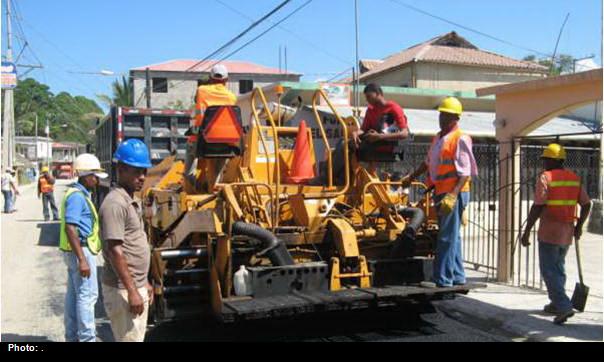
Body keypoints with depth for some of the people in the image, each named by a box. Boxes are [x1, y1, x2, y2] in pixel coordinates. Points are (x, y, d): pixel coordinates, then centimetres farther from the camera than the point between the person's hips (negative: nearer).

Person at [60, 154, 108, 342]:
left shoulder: (80, 194, 14)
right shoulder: (77, 196, -17)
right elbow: (70, 228, -24)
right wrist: (82, 259, -27)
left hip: (76, 251, 10)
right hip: (81, 250, -10)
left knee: (74, 294, 15)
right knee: (87, 295, -6)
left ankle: (72, 336, 24)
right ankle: (87, 338, -1)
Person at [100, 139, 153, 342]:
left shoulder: (133, 201, 13)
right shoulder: (115, 203, -17)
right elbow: (115, 251, -22)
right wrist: (132, 291, -22)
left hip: (137, 287, 10)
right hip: (123, 291, -10)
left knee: (137, 337, 17)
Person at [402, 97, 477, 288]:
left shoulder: (460, 139, -10)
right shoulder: (438, 138, 17)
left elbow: (465, 173, -16)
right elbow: (428, 163, 32)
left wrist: (452, 196, -26)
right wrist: (411, 177, 36)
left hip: (454, 193, -9)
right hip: (441, 193, 9)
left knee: (447, 237, -7)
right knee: (452, 236, 14)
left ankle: (442, 279, -3)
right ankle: (457, 276, 23)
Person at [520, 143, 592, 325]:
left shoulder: (545, 178, -12)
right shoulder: (575, 179, 7)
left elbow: (537, 207, -17)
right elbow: (586, 204, 9)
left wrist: (526, 232, -13)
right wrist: (579, 226, 21)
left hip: (549, 232, -7)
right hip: (567, 232, 7)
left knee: (549, 271, -2)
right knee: (558, 267, 20)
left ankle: (564, 306, -11)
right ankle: (556, 303, 28)